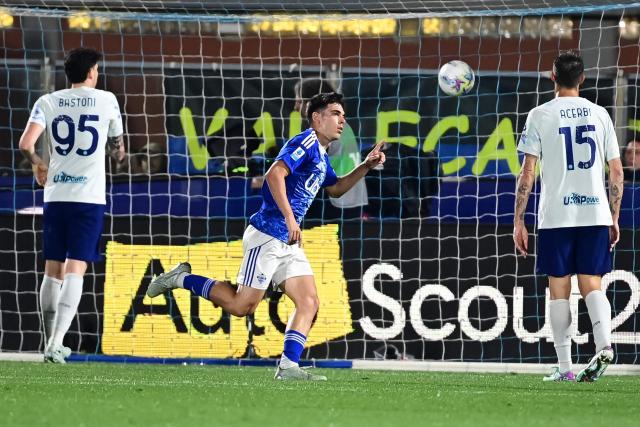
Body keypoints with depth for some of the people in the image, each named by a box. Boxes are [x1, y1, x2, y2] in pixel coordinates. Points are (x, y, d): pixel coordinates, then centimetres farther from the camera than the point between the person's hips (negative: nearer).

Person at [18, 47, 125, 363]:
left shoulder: (48, 102, 4)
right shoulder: (106, 101, 2)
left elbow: (26, 143, -9)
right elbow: (117, 149, 14)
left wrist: (37, 164, 11)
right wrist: (119, 154, 37)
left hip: (55, 195, 3)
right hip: (89, 197, -3)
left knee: (53, 271, 13)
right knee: (75, 270, -6)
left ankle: (52, 343, 19)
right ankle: (56, 344, -19)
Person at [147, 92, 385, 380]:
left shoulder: (321, 156, 18)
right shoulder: (306, 143, -12)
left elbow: (335, 189, 36)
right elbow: (275, 174, -25)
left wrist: (366, 167, 21)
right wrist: (289, 218, -29)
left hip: (289, 243, 10)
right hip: (267, 235, -10)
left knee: (309, 303, -3)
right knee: (242, 306, -7)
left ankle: (288, 366, -5)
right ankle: (182, 279, 9)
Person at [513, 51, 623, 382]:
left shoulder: (540, 116, -1)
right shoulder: (599, 115, 8)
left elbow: (527, 173, -4)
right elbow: (617, 172, 8)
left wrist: (518, 221, 0)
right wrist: (614, 218, 16)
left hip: (556, 216, -2)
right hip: (596, 214, 2)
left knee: (559, 289, 5)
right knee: (592, 285, 5)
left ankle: (564, 367, 3)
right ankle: (604, 343, -21)